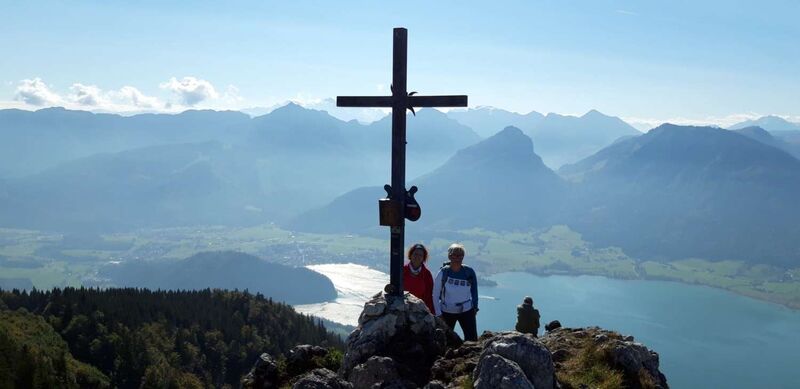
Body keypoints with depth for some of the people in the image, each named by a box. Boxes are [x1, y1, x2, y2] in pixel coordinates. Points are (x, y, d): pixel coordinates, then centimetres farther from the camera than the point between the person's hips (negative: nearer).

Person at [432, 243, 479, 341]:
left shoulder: (469, 272, -7)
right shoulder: (443, 272, -11)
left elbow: (474, 291, 7)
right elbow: (435, 294, -4)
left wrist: (475, 307, 8)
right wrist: (438, 314, -5)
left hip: (466, 311, 1)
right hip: (447, 312, 0)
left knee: (472, 338, -3)